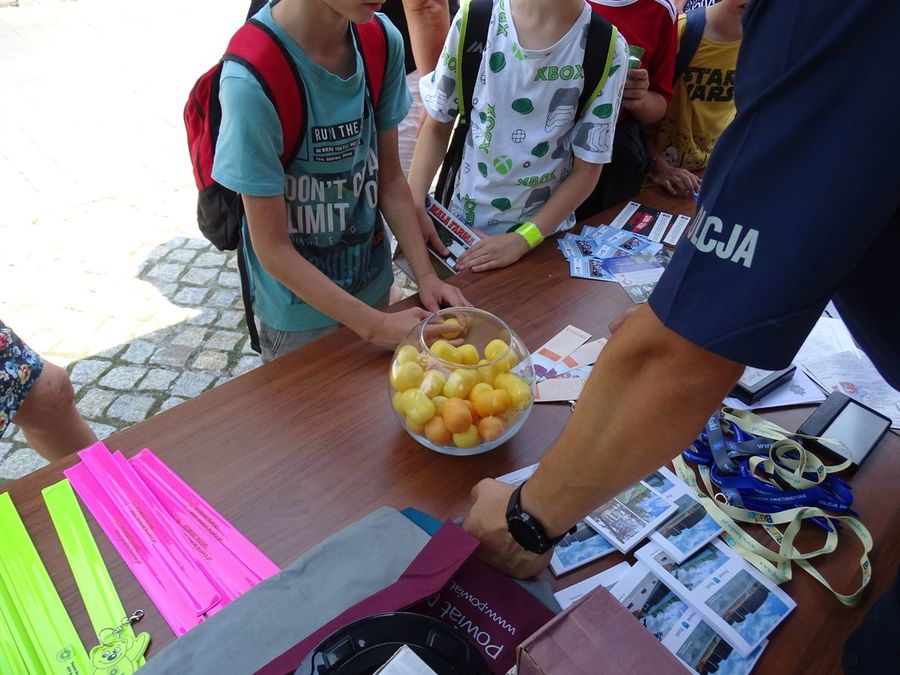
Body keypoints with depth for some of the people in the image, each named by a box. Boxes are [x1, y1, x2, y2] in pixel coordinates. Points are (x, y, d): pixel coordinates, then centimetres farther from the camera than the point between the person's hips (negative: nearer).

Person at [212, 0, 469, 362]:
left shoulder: (383, 40, -13)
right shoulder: (253, 81, -28)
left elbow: (390, 179, -2)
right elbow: (272, 248, -21)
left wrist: (426, 277, -10)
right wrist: (376, 326, -23)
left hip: (374, 285, 5)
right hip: (300, 311, -4)